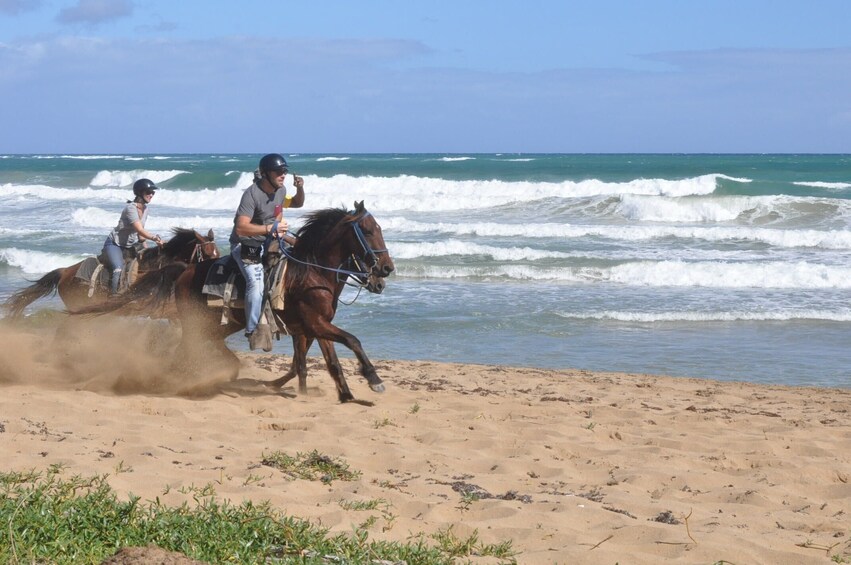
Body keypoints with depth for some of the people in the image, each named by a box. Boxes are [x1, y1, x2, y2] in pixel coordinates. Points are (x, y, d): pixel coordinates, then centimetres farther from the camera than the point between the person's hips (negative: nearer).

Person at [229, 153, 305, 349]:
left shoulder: (280, 190, 1)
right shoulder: (252, 194, -25)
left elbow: (297, 203, 23)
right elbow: (241, 228, -33)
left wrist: (300, 189, 1)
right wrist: (270, 228, -39)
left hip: (266, 243, 9)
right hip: (245, 245, -9)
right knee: (256, 282, -27)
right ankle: (252, 331, -24)